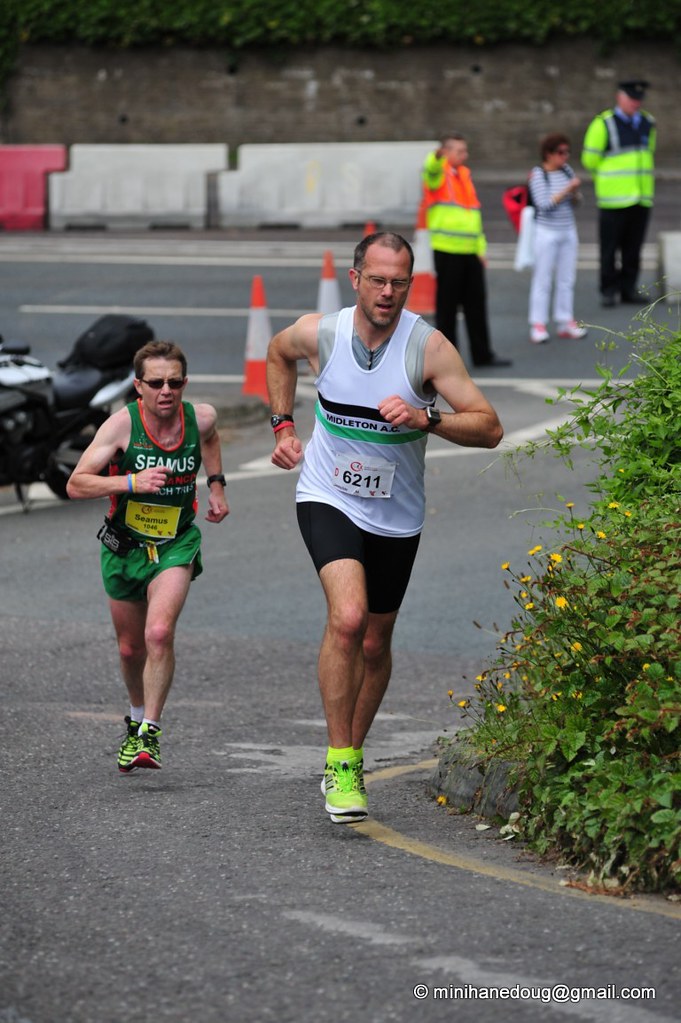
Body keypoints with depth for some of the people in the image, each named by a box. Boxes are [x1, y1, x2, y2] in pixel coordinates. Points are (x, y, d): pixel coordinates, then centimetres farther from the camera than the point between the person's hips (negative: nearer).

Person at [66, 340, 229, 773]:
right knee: (131, 648, 14)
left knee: (159, 633, -23)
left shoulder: (200, 418, -10)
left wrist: (216, 486, 12)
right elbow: (76, 484, -22)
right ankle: (137, 718, 42)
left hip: (176, 544, 0)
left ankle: (150, 734, -16)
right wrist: (132, 482, -33)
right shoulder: (123, 423, -19)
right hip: (124, 545, 0)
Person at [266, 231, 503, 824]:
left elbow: (489, 428, -18)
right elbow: (278, 353, 15)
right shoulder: (317, 334, -11)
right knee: (347, 618, -25)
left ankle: (353, 756, 38)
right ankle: (339, 765, -16)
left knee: (375, 644, 14)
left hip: (396, 515, 1)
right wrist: (283, 425, 7)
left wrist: (426, 418, -33)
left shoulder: (427, 346, -17)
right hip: (328, 500, -1)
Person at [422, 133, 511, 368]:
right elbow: (431, 170, -28)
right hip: (447, 251, -7)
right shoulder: (438, 174, -3)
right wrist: (437, 156, -53)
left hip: (471, 252, 7)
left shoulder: (465, 175, 19)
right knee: (447, 305, -1)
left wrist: (481, 247, 19)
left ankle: (482, 355, 16)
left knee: (476, 304, 9)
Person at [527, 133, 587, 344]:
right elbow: (544, 204, -19)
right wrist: (567, 189, -20)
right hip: (546, 232, -6)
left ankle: (565, 322, 15)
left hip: (568, 231, 6)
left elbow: (576, 201, 13)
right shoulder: (538, 175, -11)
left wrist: (575, 193, -9)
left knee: (567, 278, 8)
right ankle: (538, 325, 2)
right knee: (542, 279, -2)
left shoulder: (566, 170, 6)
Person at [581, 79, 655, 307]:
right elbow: (590, 159, 1)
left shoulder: (647, 124, 12)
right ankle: (609, 290, 6)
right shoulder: (604, 124, -5)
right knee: (610, 247, -2)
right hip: (614, 200, -4)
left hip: (641, 199, 4)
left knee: (633, 247, 6)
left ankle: (628, 288, 13)